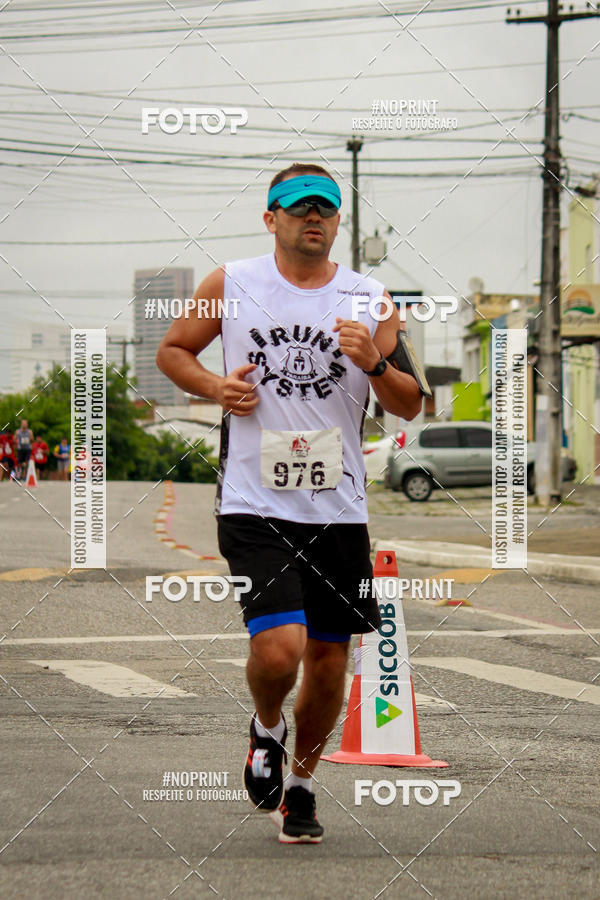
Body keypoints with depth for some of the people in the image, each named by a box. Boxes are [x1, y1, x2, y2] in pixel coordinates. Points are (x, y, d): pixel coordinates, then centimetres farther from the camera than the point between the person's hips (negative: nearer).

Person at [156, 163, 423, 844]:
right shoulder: (230, 285, 1)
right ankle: (266, 729, 15)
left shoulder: (369, 299, 5)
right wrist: (215, 386, -5)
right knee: (279, 647, -20)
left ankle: (300, 785, 32)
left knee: (329, 661, 8)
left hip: (338, 510, 3)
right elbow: (171, 350, 15)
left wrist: (373, 363, -15)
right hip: (254, 505, -3)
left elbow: (410, 406, 5)